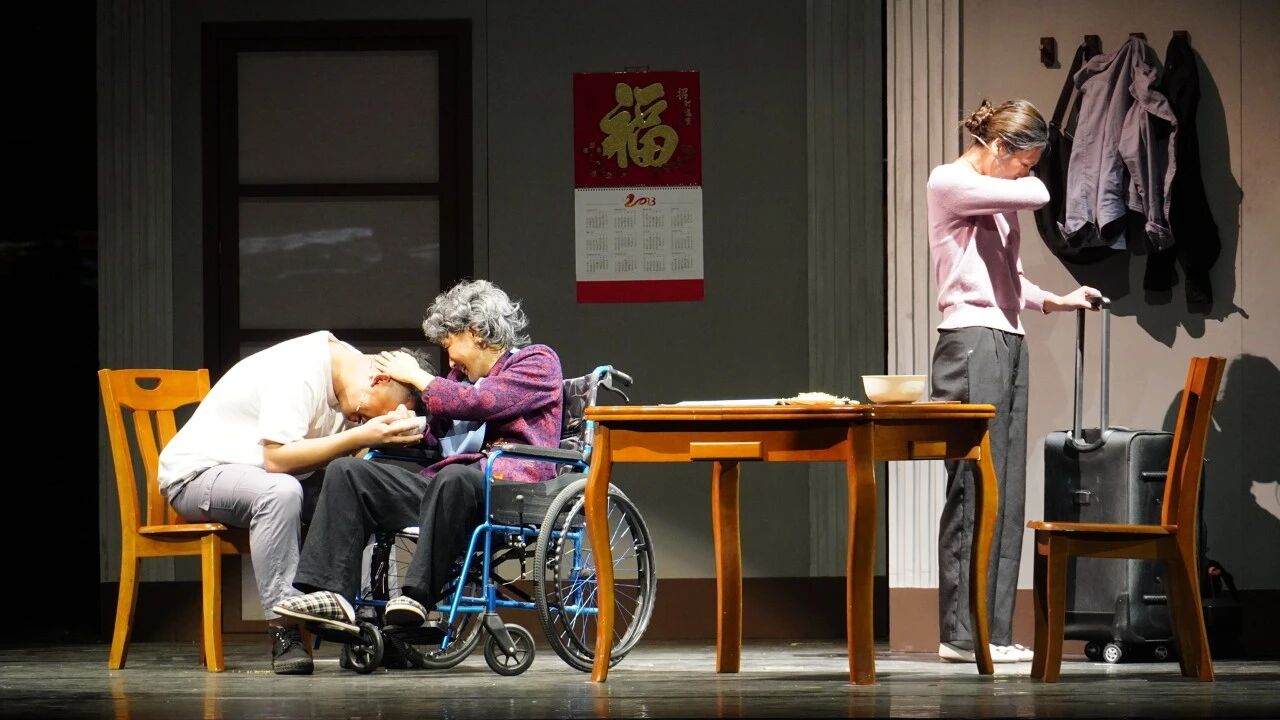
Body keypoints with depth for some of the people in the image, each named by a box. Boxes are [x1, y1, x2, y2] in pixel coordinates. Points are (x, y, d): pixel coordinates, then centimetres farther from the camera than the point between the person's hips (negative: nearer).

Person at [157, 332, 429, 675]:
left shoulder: (351, 367, 1)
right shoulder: (299, 372, -25)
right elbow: (277, 458, -32)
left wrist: (389, 433, -25)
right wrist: (359, 437, -33)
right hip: (198, 473, -8)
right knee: (280, 491, -38)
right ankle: (283, 632, -36)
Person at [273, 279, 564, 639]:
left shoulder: (538, 362, 7)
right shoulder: (461, 374, 31)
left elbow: (477, 403, -8)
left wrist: (417, 376, 2)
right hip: (445, 482, 8)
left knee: (453, 478, -42)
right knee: (346, 471, -7)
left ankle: (419, 595, -44)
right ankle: (333, 593, -24)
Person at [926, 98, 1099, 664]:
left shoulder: (1001, 200, 22)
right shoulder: (949, 183, -5)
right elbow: (1037, 195, -14)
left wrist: (1056, 301, 14)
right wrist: (1023, 180, 7)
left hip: (1008, 344, 9)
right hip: (972, 343, -9)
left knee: (1007, 493, 4)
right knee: (975, 489, -10)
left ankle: (993, 631, 4)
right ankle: (962, 633, -10)